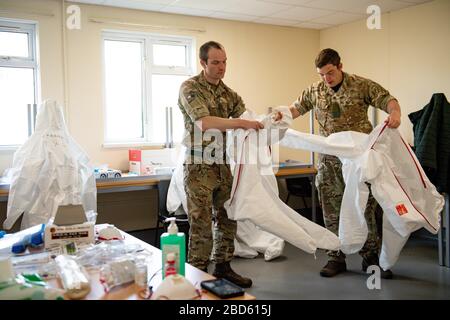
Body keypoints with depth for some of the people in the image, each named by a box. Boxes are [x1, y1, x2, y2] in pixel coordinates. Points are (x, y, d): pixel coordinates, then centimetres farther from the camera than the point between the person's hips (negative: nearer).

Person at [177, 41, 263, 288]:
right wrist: (242, 123, -26)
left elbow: (246, 118, 8)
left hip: (224, 164, 7)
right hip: (200, 166, -6)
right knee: (201, 223, -3)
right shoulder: (190, 88, -9)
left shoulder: (228, 92, 11)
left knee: (227, 218, 12)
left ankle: (222, 266, 26)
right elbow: (203, 122, -23)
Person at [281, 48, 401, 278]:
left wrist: (394, 112, -29)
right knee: (332, 210, 6)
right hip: (329, 160, 3)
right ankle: (336, 257, 17)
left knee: (366, 206, 3)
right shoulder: (315, 91, 8)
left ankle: (371, 257, 16)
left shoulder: (361, 85, -1)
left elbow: (387, 100, -6)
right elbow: (297, 107, 17)